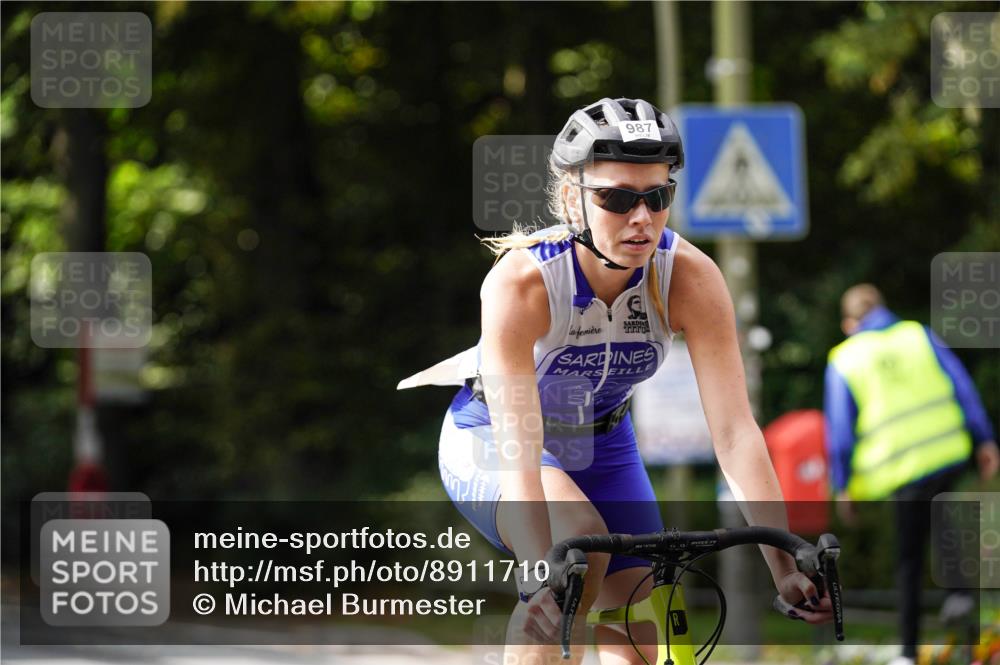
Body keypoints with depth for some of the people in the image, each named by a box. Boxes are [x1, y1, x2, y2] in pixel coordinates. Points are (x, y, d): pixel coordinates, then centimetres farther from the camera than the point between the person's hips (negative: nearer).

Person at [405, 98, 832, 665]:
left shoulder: (692, 278, -26)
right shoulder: (521, 283, -35)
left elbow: (736, 431, -30)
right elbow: (519, 454, -42)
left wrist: (785, 568, -40)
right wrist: (540, 584, -55)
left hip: (600, 444, 4)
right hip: (492, 440, -4)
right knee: (580, 538, -34)